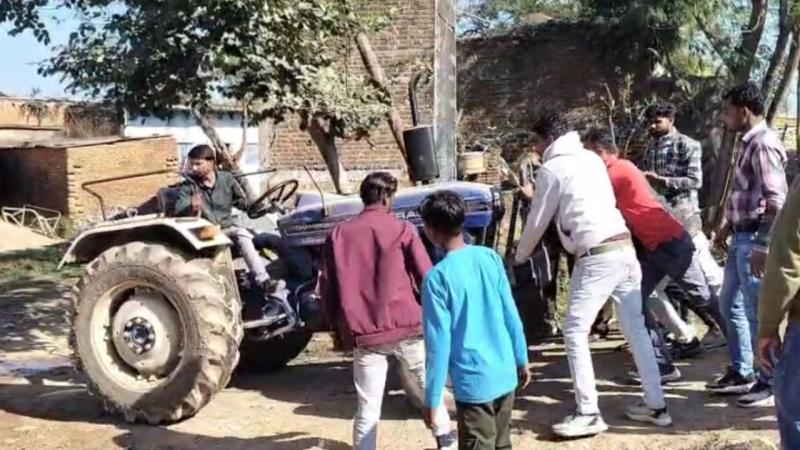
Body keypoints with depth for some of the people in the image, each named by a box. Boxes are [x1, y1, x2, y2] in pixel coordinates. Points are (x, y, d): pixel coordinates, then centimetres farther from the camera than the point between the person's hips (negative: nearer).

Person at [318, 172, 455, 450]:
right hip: (407, 325, -1)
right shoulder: (401, 229, -3)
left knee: (368, 406, 5)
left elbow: (327, 287, 6)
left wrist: (340, 326, 17)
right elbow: (427, 278, -4)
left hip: (364, 333, 1)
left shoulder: (339, 234, 5)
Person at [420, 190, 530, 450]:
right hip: (505, 374, 6)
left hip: (474, 382, -6)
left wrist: (432, 398, -8)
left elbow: (439, 341, -14)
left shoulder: (438, 277, -15)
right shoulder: (490, 257, 0)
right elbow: (512, 316, 5)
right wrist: (522, 360, 17)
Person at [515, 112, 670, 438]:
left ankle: (588, 414, -3)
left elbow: (538, 221, 4)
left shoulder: (552, 168, -2)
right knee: (636, 329, 13)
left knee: (575, 332, -2)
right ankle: (655, 405, 19)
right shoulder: (592, 159, 19)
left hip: (597, 256, -8)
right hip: (624, 248, 8)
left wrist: (520, 256, 21)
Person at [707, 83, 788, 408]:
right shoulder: (748, 143, 14)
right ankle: (741, 372, 27)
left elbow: (776, 202, -23)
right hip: (742, 237, 10)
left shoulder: (763, 144, -17)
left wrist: (762, 247, -26)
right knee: (731, 306, 16)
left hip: (755, 239, -10)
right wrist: (728, 227, 25)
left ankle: (770, 383, 8)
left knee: (757, 313, -3)